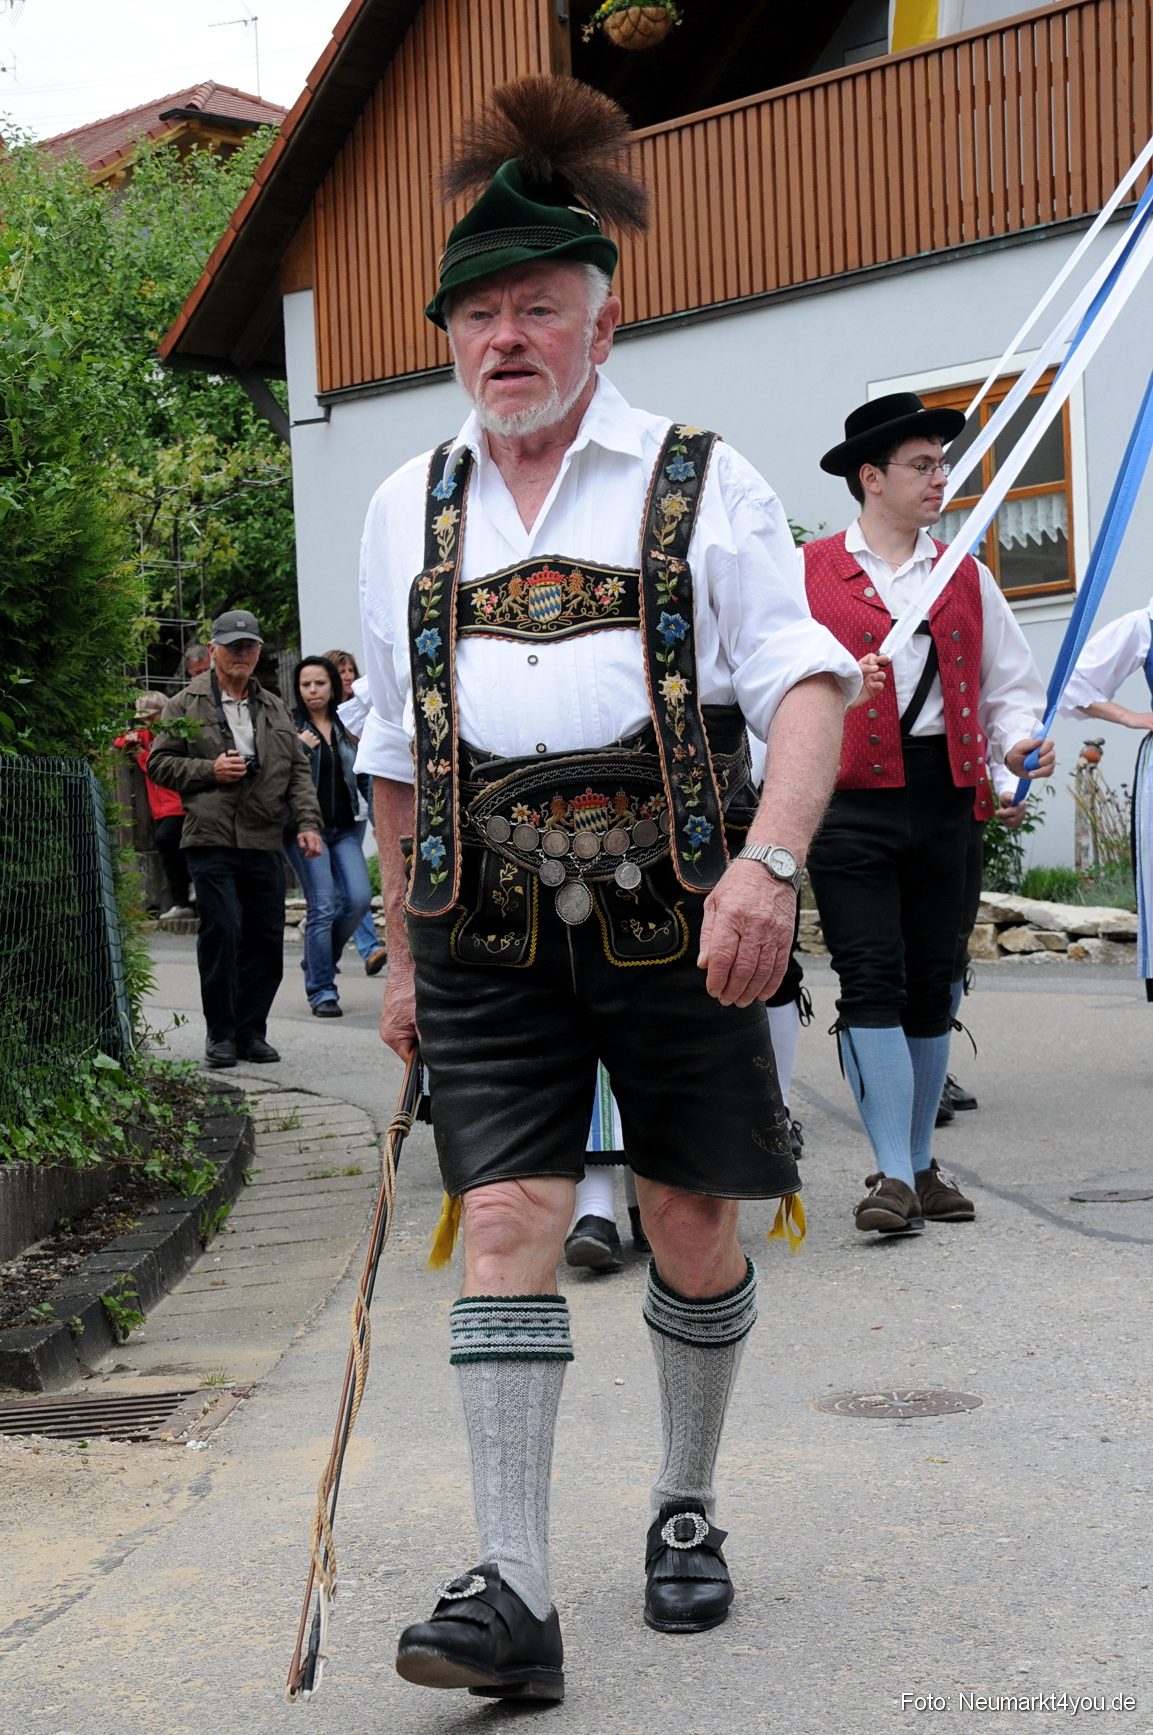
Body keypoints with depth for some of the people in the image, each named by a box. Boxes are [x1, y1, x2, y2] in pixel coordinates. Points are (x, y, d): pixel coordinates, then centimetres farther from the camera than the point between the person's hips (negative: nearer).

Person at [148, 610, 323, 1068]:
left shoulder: (275, 709, 18)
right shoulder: (187, 705, 6)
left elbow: (297, 770, 17)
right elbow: (159, 763, 5)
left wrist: (308, 822, 5)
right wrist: (209, 771, -8)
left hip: (264, 842, 4)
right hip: (211, 841, -4)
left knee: (266, 937, 3)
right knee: (221, 932, -10)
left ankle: (252, 1030, 15)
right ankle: (220, 1033, 2)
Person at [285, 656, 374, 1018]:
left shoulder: (346, 726, 13)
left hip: (345, 828, 4)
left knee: (359, 899, -8)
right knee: (322, 907, -10)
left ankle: (317, 963, 16)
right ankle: (321, 991, -1)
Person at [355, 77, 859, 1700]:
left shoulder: (701, 482, 2)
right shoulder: (409, 510, 13)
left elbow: (807, 683, -7)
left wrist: (771, 859, -24)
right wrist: (403, 952, 18)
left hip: (675, 918, -2)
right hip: (489, 934, 2)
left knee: (690, 1224, 7)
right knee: (507, 1219, -7)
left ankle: (687, 1509, 30)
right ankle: (514, 1593, -5)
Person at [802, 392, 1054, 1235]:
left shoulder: (965, 576, 17)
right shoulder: (807, 573, 4)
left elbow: (1009, 683, 17)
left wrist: (1019, 741, -3)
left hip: (945, 795, 4)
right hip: (851, 798, -4)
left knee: (931, 985, 9)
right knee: (873, 982, -10)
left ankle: (921, 1165, 19)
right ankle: (894, 1175, -8)